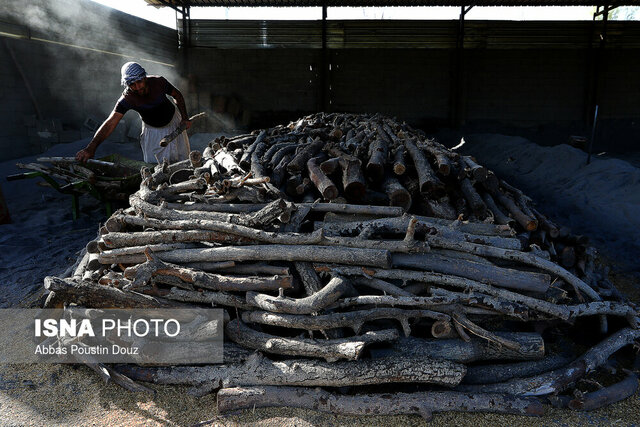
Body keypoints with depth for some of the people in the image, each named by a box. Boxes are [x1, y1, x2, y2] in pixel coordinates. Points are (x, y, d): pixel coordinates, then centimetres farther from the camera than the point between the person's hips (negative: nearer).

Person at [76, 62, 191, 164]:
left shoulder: (159, 82, -27)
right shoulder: (127, 99, -30)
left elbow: (178, 96, -6)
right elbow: (110, 123, -37)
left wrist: (185, 118, -14)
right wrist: (91, 147, -48)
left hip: (173, 121, 1)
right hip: (152, 130, -1)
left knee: (182, 160, 8)